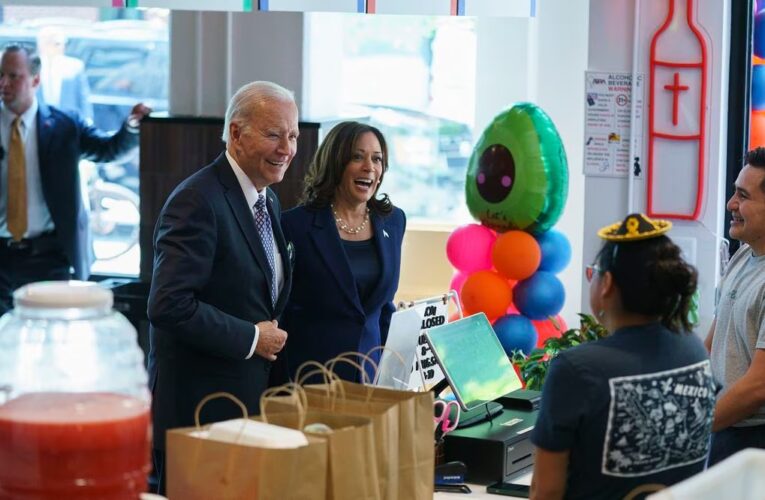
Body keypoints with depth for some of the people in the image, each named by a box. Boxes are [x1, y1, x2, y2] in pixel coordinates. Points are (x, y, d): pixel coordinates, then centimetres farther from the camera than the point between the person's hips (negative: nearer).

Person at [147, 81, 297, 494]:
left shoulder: (267, 201, 13)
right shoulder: (197, 201, -17)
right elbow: (169, 305, -25)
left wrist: (270, 336, 3)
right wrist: (251, 338, -18)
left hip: (252, 396, 9)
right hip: (197, 408, -8)